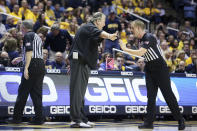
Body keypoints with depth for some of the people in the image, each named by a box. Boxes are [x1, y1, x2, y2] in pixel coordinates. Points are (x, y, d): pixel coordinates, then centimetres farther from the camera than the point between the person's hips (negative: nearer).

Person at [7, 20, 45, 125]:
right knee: (37, 93, 6)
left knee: (23, 92, -3)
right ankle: (39, 118, 1)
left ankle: (17, 118, -1)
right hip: (41, 65, 8)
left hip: (32, 65, -8)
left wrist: (26, 68, -20)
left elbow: (29, 51, -15)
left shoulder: (28, 35, -2)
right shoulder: (37, 37, 24)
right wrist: (20, 58, 42)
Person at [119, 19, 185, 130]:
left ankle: (180, 120, 6)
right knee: (151, 95, 2)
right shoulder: (141, 40, 10)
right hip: (149, 69, 8)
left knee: (168, 94, -4)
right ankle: (149, 122, -1)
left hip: (160, 68, -8)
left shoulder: (149, 37, -18)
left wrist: (125, 49, -20)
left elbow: (140, 52, -27)